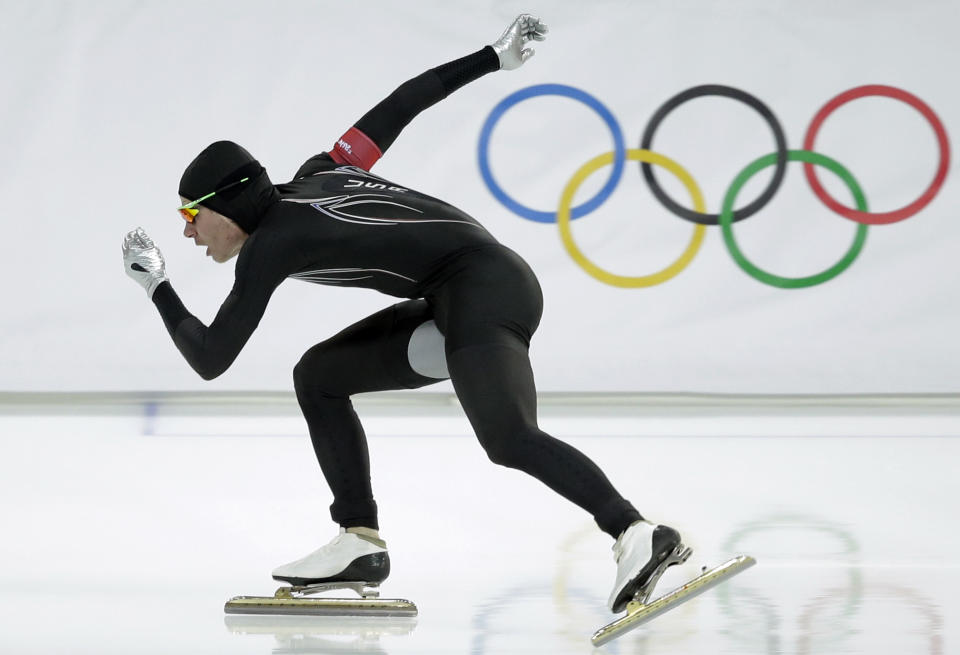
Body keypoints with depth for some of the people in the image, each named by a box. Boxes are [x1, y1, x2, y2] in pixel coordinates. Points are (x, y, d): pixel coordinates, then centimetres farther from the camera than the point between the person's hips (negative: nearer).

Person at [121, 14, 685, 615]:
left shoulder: (269, 245, -5)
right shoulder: (315, 177, 17)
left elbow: (210, 359, -1)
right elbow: (402, 104, 19)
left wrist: (156, 286, 13)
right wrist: (494, 58, 26)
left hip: (483, 289, -10)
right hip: (455, 304, 10)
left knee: (509, 440, -29)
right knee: (318, 375, 15)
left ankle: (637, 535, -42)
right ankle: (362, 542, 12)